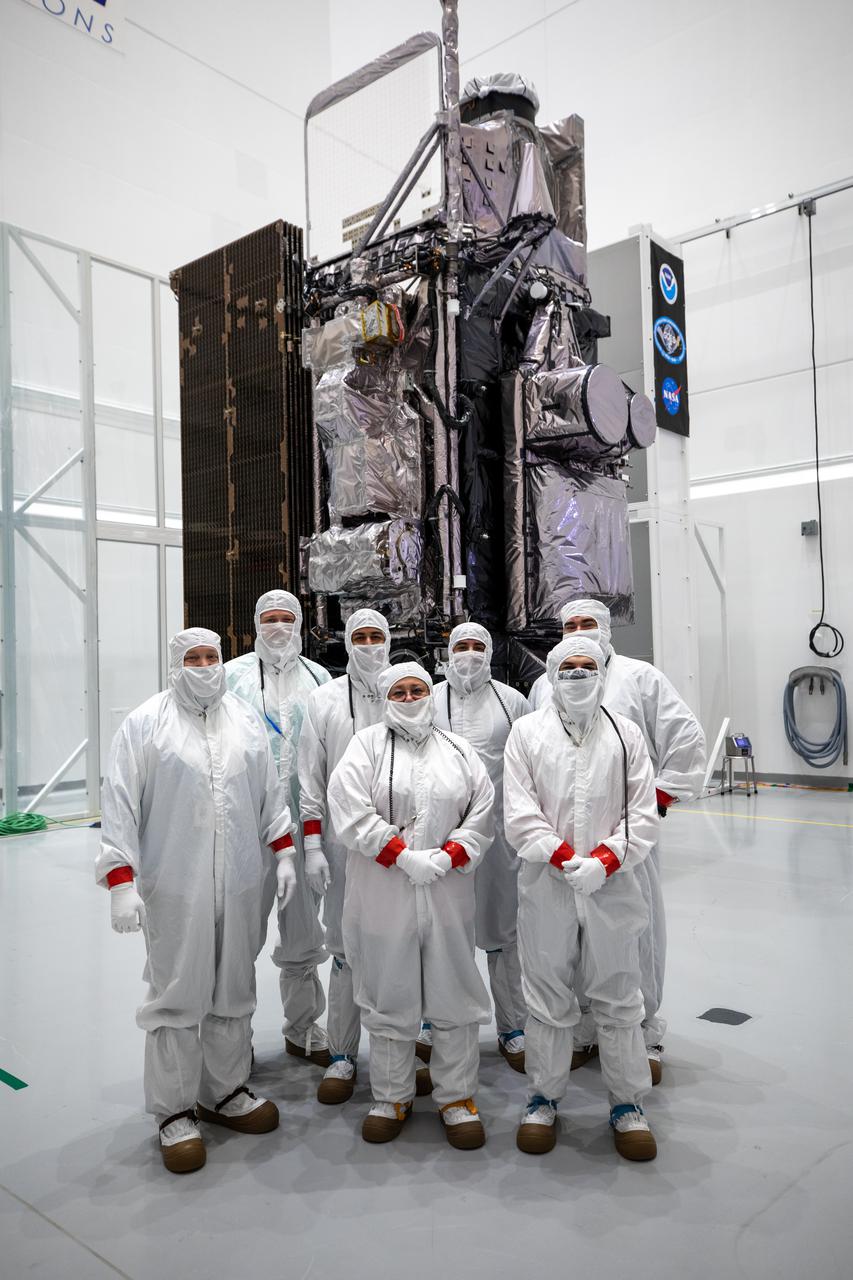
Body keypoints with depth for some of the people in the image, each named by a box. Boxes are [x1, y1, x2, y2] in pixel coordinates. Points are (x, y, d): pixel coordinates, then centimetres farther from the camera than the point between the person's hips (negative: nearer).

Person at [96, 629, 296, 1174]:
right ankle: (174, 1112, 21)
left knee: (234, 992, 14)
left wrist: (284, 853, 7)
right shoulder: (145, 723, -3)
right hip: (175, 888, -4)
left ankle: (225, 1093, 32)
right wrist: (122, 883, -10)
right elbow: (120, 805, -5)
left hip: (240, 884, 4)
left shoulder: (247, 720, 10)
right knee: (177, 997, 4)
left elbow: (271, 792, 14)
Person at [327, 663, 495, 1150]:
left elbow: (482, 812, 5)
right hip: (384, 895, -1)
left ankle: (458, 1098, 25)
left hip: (448, 894, 2)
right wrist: (404, 856, -14)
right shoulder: (366, 745, 2)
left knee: (455, 997, 8)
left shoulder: (459, 750, 11)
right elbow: (350, 810, -10)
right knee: (390, 998, 9)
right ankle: (392, 1097, 27)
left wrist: (447, 858, -9)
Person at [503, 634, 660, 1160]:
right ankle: (545, 1098, 31)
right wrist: (563, 858, -14)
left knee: (620, 1000, 12)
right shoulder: (527, 731, 1)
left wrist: (603, 862, -12)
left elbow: (643, 814, 0)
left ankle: (628, 1103, 30)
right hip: (545, 887, 0)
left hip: (612, 888, 1)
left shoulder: (625, 733, 3)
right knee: (549, 1001, 12)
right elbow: (519, 812, -4)